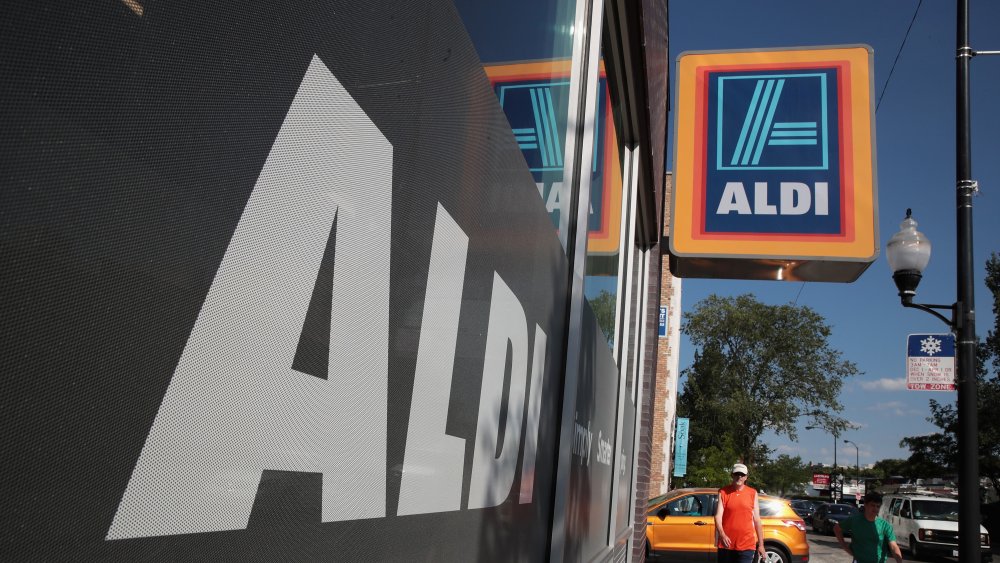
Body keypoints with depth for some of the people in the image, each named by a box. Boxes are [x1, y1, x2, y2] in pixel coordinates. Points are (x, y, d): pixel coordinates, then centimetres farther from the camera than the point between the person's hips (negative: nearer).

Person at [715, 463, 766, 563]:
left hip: (746, 545, 0)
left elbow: (757, 520, 7)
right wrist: (722, 535, -25)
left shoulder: (752, 493, 5)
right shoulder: (723, 492, 1)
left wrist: (761, 544, 5)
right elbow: (718, 516, -8)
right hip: (726, 544, 0)